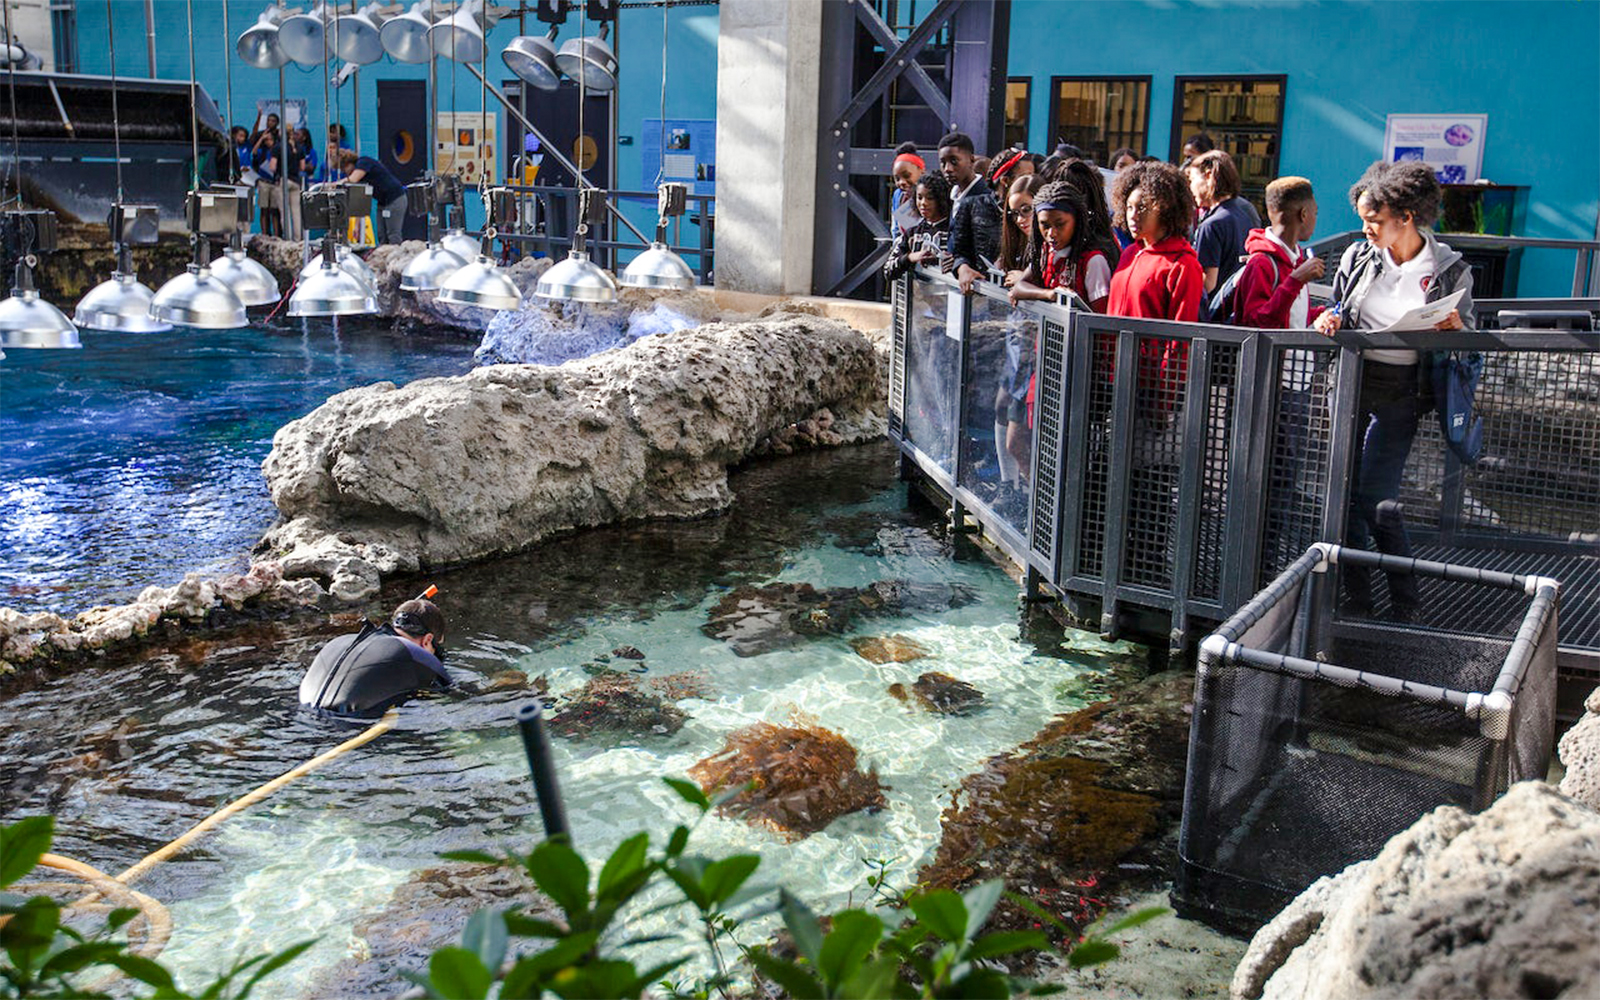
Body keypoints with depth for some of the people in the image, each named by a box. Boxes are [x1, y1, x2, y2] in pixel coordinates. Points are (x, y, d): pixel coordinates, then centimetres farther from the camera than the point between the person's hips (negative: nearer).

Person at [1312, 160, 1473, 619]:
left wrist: (1456, 328, -17)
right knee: (1345, 494, 4)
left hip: (1400, 394, -4)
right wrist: (1329, 319, -7)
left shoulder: (1450, 271, -3)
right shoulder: (1358, 257, 4)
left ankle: (1405, 601, 8)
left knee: (1376, 500, -10)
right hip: (1351, 382, 4)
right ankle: (1355, 595, 18)